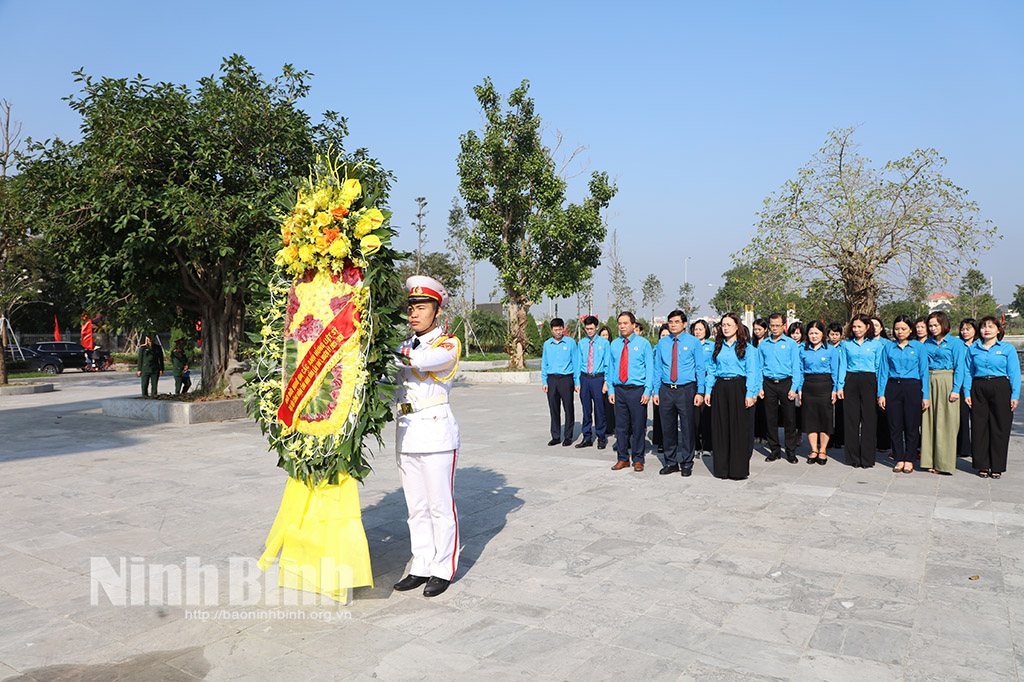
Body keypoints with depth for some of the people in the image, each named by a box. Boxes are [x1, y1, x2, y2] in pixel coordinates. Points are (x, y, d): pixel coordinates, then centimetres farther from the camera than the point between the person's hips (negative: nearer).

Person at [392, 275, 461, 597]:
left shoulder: (449, 344, -6)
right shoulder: (406, 344, 14)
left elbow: (421, 360, -25)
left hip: (436, 431, -6)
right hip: (406, 432, 6)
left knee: (441, 506, 3)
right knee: (416, 508, 12)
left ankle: (443, 570, 15)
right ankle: (422, 567, 23)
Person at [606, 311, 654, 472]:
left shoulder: (643, 343, 0)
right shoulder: (614, 344, 10)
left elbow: (650, 368, -1)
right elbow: (610, 368, 13)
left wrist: (647, 392, -9)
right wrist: (610, 390, 5)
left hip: (637, 391, -3)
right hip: (619, 390, 3)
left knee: (638, 426, 2)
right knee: (621, 426, 7)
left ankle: (638, 460, 15)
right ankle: (623, 459, 18)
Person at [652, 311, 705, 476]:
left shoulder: (693, 342, 1)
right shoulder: (662, 343, 8)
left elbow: (700, 368, 1)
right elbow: (658, 368, 10)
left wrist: (700, 392, -6)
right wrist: (656, 391, 4)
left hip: (686, 389, -3)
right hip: (666, 390, 3)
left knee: (687, 428, 2)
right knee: (667, 428, 8)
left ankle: (686, 464, 14)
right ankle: (671, 463, 20)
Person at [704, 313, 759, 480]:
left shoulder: (746, 347, 2)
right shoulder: (718, 346, 13)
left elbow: (751, 372, -3)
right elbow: (711, 370, 12)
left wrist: (750, 394, -12)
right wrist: (708, 391, 4)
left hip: (738, 387, -4)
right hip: (720, 388, 4)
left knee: (739, 428, -2)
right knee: (720, 427, 5)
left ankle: (738, 470, 6)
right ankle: (722, 468, 13)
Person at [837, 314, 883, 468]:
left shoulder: (876, 344, 6)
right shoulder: (846, 344, 10)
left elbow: (879, 367, 5)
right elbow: (842, 366, 10)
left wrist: (880, 390, 1)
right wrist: (840, 386, 2)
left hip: (869, 381, -1)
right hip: (851, 381, 2)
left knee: (869, 420, -2)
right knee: (851, 419, 1)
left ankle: (867, 459, 6)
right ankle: (853, 458, 10)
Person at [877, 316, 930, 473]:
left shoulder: (919, 346, 4)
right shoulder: (888, 347, 8)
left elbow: (924, 371, 3)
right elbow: (883, 371, 8)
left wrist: (925, 395, -2)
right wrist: (881, 394, 1)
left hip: (912, 387, -1)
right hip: (892, 387, 2)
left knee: (911, 425, 1)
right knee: (895, 426, 3)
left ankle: (909, 460, 13)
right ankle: (899, 459, 13)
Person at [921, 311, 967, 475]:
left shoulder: (956, 343, 0)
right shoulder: (927, 343, 13)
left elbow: (959, 368, -4)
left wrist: (956, 389, -11)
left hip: (946, 382, -4)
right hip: (928, 382, 4)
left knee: (945, 423, -4)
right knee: (929, 421, 3)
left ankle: (944, 463, 2)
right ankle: (931, 461, 9)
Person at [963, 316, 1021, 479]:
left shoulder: (1008, 348, 4)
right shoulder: (973, 348, 9)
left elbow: (1014, 373, 1)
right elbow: (968, 372, 10)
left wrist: (1015, 395, -6)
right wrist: (967, 393, 2)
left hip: (1000, 388, -2)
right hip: (979, 389, 2)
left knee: (1000, 428, 1)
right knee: (979, 427, 3)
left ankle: (997, 467, 11)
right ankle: (983, 466, 14)